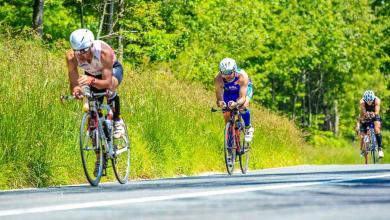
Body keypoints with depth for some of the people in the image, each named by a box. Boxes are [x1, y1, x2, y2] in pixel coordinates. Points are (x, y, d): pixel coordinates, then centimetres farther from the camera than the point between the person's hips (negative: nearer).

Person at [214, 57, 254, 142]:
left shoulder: (242, 76, -41)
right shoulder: (218, 79, -35)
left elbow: (243, 97, -46)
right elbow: (219, 96, -36)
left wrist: (236, 104, -67)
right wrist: (220, 103, -61)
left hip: (245, 88, -3)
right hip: (228, 92, 3)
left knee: (243, 106, -32)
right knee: (227, 115, -8)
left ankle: (248, 128, -7)